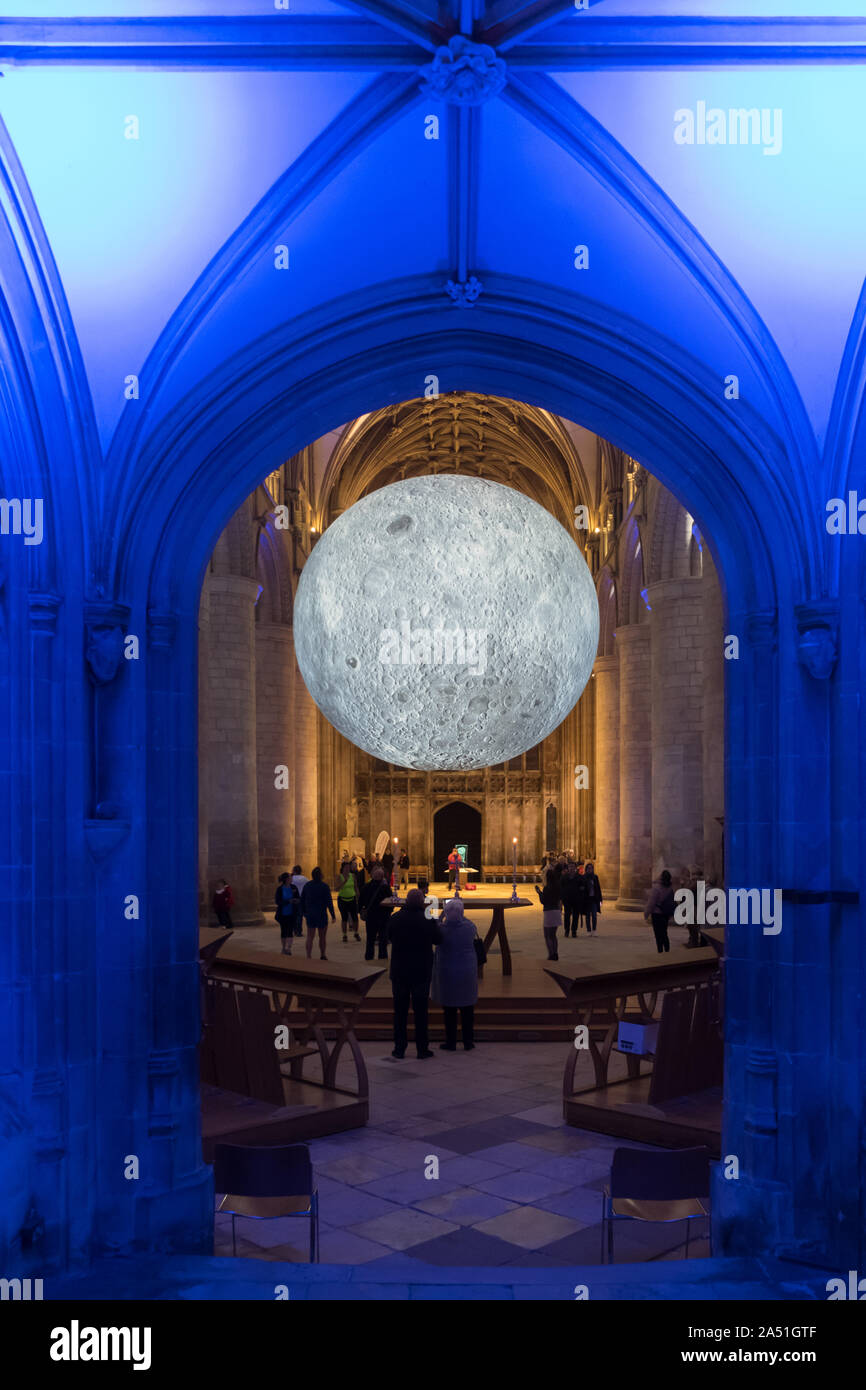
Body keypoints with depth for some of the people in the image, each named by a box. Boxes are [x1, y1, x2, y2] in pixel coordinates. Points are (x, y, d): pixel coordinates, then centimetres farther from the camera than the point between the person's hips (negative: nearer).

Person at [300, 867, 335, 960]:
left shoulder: (307, 885, 2)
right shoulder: (324, 886, -12)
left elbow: (302, 900, 8)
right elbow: (329, 902, -13)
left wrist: (304, 912, 20)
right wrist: (333, 915, -7)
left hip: (310, 915, 3)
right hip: (322, 914, -3)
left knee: (310, 937, 2)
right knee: (322, 937, 12)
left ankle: (308, 956, -9)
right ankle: (322, 955, 24)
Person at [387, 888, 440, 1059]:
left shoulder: (396, 918, -8)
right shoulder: (427, 920, -13)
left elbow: (389, 937, 8)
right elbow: (438, 939, 1)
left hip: (399, 971, 1)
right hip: (422, 972, -1)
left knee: (400, 1011, 10)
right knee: (420, 1011, 7)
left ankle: (399, 1048, 14)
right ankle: (422, 1049, 11)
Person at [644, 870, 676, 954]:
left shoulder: (656, 888, -19)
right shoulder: (670, 889, 2)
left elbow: (651, 903, -16)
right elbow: (672, 902, 13)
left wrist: (646, 915, -8)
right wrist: (670, 914, 24)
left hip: (657, 914, -7)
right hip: (666, 914, 7)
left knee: (658, 935, 1)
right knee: (664, 934, 17)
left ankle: (660, 952, 2)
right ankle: (667, 951, 21)